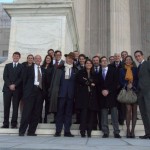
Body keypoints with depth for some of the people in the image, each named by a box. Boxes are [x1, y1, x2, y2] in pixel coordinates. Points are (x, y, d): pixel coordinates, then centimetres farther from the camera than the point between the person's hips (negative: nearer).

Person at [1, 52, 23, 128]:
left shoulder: (21, 66, 8)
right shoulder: (7, 65, 16)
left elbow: (21, 77, -1)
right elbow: (5, 77, 5)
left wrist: (14, 85, -12)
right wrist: (10, 85, -9)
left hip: (17, 89, -2)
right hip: (7, 88, 2)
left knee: (15, 107, -1)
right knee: (6, 106, 0)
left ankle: (14, 123, 4)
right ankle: (6, 123, 5)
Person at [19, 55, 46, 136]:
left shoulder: (43, 70, 15)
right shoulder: (29, 68, 7)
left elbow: (44, 82, 15)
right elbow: (24, 80, 4)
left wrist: (43, 91, 4)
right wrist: (25, 91, -3)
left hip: (40, 92, 4)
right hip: (30, 91, -3)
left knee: (36, 113, 4)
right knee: (27, 112, -5)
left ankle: (31, 131, 12)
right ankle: (22, 131, 2)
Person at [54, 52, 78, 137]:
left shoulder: (75, 70, 14)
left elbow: (76, 81, 9)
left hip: (70, 94, 2)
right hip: (62, 93, -2)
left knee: (69, 113, 3)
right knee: (60, 112, 0)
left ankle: (67, 131, 9)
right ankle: (58, 131, 5)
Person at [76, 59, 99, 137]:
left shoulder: (94, 74, 21)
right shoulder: (80, 72, 13)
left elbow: (96, 83, 7)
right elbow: (79, 81, -4)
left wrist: (87, 81, -6)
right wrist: (90, 83, -5)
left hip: (92, 95, 3)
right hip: (83, 95, -3)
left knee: (91, 113, -4)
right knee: (84, 112, -11)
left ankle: (89, 131, 1)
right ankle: (83, 131, -7)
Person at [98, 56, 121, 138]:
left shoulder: (113, 70, 7)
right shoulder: (98, 72, 12)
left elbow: (115, 82, 0)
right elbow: (98, 84, 10)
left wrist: (108, 91, -8)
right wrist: (102, 91, -7)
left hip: (111, 95, -1)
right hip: (102, 95, 2)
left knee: (114, 115, -4)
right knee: (104, 115, 0)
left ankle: (116, 132, 1)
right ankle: (105, 132, 6)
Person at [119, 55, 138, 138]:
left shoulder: (135, 69, 10)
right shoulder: (122, 70, 11)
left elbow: (138, 80, 4)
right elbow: (121, 81, 5)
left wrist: (132, 85, -12)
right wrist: (126, 85, -12)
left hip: (134, 91, 1)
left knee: (134, 110, -1)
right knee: (128, 109, -13)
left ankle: (132, 130, 5)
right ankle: (128, 130, -8)